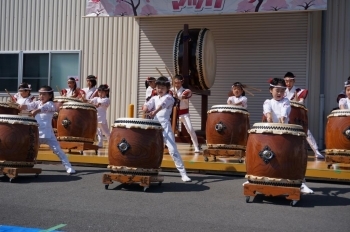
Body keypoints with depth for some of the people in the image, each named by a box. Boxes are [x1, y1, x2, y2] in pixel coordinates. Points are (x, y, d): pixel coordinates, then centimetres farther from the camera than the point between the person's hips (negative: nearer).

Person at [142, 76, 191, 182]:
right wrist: (145, 108, -31)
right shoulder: (154, 98, 14)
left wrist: (155, 112, -43)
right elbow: (148, 105, -6)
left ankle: (183, 173, -9)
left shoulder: (169, 97, -2)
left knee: (173, 149, -11)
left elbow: (163, 104, -24)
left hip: (165, 125, -5)